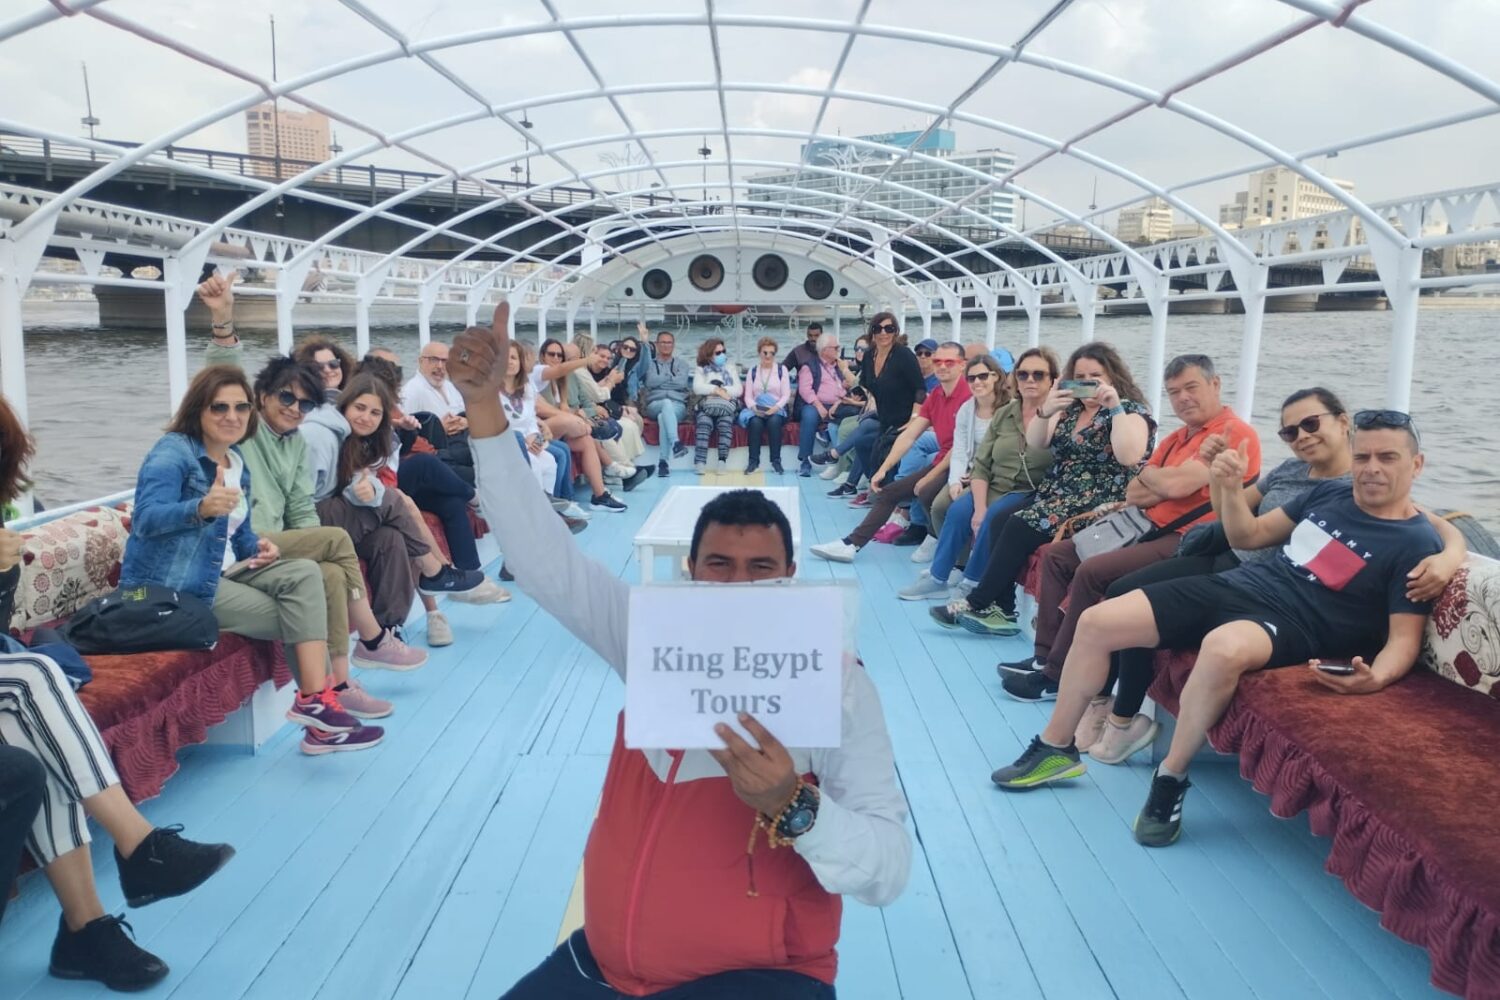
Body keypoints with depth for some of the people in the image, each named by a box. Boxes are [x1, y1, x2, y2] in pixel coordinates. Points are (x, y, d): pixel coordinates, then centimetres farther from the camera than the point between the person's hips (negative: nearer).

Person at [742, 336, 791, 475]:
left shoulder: (782, 370, 10)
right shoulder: (752, 372, 14)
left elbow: (786, 395, 1)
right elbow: (748, 396, 7)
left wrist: (776, 407, -16)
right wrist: (754, 407, -14)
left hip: (776, 410, -1)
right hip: (757, 410, 1)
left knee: (774, 421, -36)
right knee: (755, 422, -34)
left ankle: (776, 461, -29)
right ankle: (753, 461, -28)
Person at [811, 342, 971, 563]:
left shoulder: (967, 395, -18)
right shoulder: (934, 395, 8)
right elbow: (909, 435, 6)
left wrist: (929, 478, -16)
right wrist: (883, 469, -2)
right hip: (940, 462, 9)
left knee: (926, 492, -32)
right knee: (889, 491, 4)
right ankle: (851, 544, 3)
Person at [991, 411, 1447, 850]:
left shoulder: (1417, 544, -5)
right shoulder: (1329, 493, 15)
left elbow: (1404, 639, -9)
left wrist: (1375, 677, -31)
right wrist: (1230, 487, 4)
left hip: (1293, 624, -7)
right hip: (1235, 585, 7)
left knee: (1222, 648, -44)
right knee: (1096, 621, -5)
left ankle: (1170, 779, -21)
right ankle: (1055, 748, 12)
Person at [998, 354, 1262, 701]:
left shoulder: (1235, 434, -11)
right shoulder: (1174, 439, 18)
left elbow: (1176, 485, -23)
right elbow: (1133, 495, 10)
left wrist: (1149, 475, 0)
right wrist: (1173, 482, -9)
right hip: (1151, 529, 10)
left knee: (1091, 572, -25)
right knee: (1057, 555, 6)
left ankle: (1056, 675, -12)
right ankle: (1044, 656, 5)